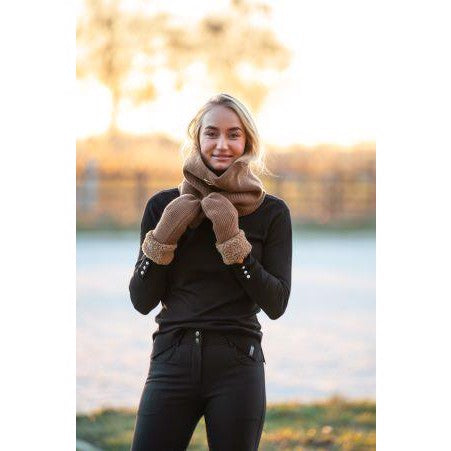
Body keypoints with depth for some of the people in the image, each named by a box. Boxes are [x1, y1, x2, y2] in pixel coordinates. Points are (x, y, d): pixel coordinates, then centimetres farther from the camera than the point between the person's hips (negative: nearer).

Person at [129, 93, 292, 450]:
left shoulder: (272, 212, 2)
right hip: (172, 362, 1)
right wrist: (162, 239, -8)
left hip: (238, 364, -1)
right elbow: (141, 301, 6)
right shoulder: (164, 206, 5)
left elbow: (276, 304, -4)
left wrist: (234, 243, -13)